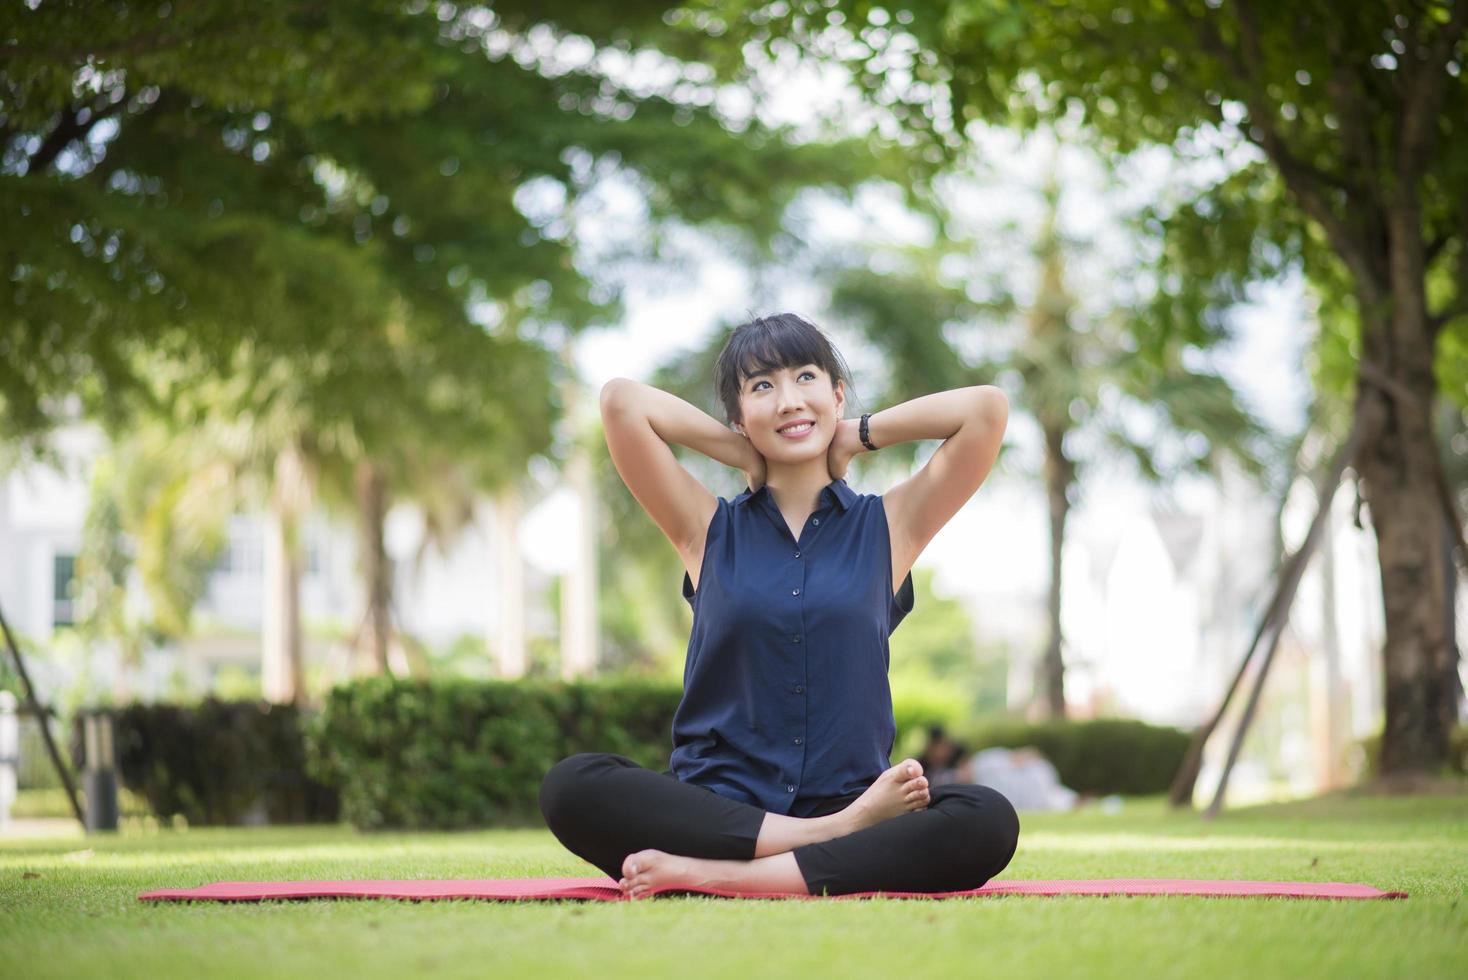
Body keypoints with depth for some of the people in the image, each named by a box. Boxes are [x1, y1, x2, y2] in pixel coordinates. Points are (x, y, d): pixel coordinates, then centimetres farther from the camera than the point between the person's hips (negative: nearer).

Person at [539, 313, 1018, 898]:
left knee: (987, 823, -31)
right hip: (716, 813, 0)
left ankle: (708, 874, -32)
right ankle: (840, 831, -27)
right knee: (571, 786, -29)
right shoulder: (709, 531, 13)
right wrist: (742, 452, 12)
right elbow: (621, 400, 2)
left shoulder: (888, 526, 14)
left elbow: (988, 408, 3)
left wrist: (859, 435, 12)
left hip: (853, 799, 0)